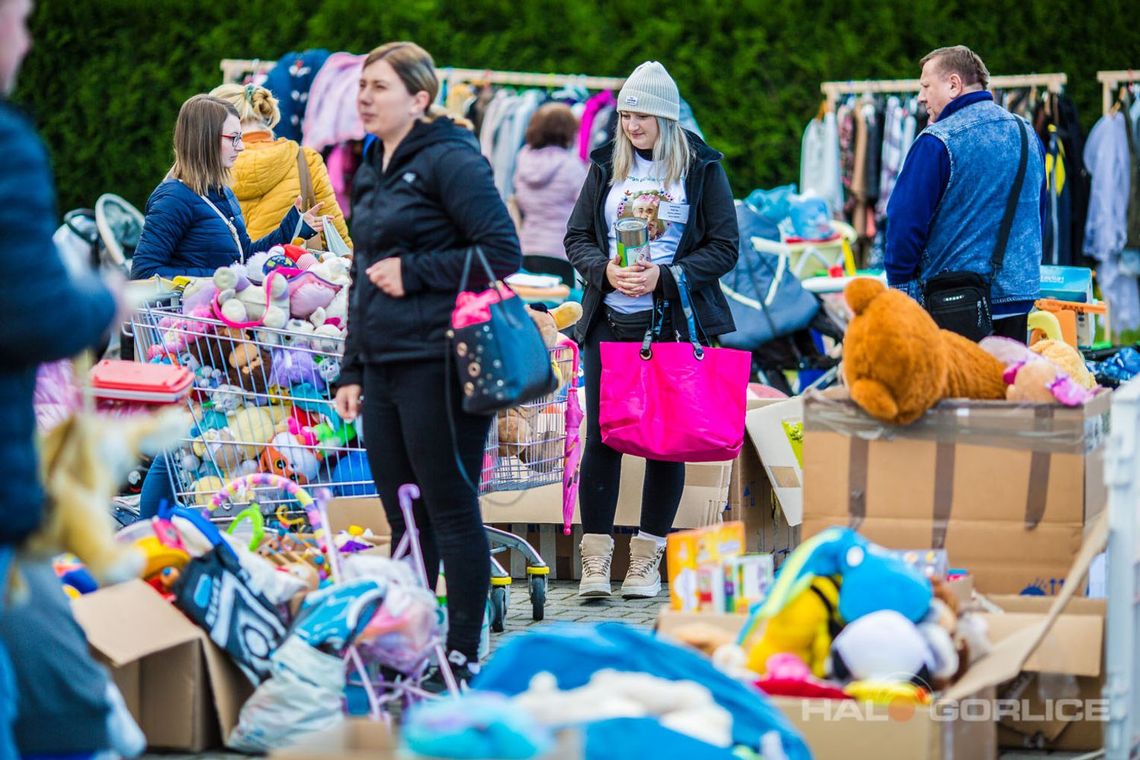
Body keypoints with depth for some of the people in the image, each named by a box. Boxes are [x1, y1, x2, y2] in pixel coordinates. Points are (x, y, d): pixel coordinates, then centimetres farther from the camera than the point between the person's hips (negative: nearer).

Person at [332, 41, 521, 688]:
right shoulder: (372, 172, 17)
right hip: (383, 367, 8)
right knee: (403, 516, 11)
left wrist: (413, 273, -14)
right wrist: (353, 370, 19)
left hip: (438, 363, -8)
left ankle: (463, 657, 3)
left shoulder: (450, 161, -9)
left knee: (452, 511, -3)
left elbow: (503, 254, -15)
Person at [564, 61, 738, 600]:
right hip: (610, 322, 2)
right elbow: (577, 237, 10)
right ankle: (595, 562, 1)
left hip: (675, 323, -2)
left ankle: (647, 561, 10)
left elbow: (724, 248, -2)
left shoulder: (701, 168, 1)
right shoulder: (607, 166, 10)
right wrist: (606, 270, -11)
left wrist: (664, 277, -15)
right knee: (601, 436, -3)